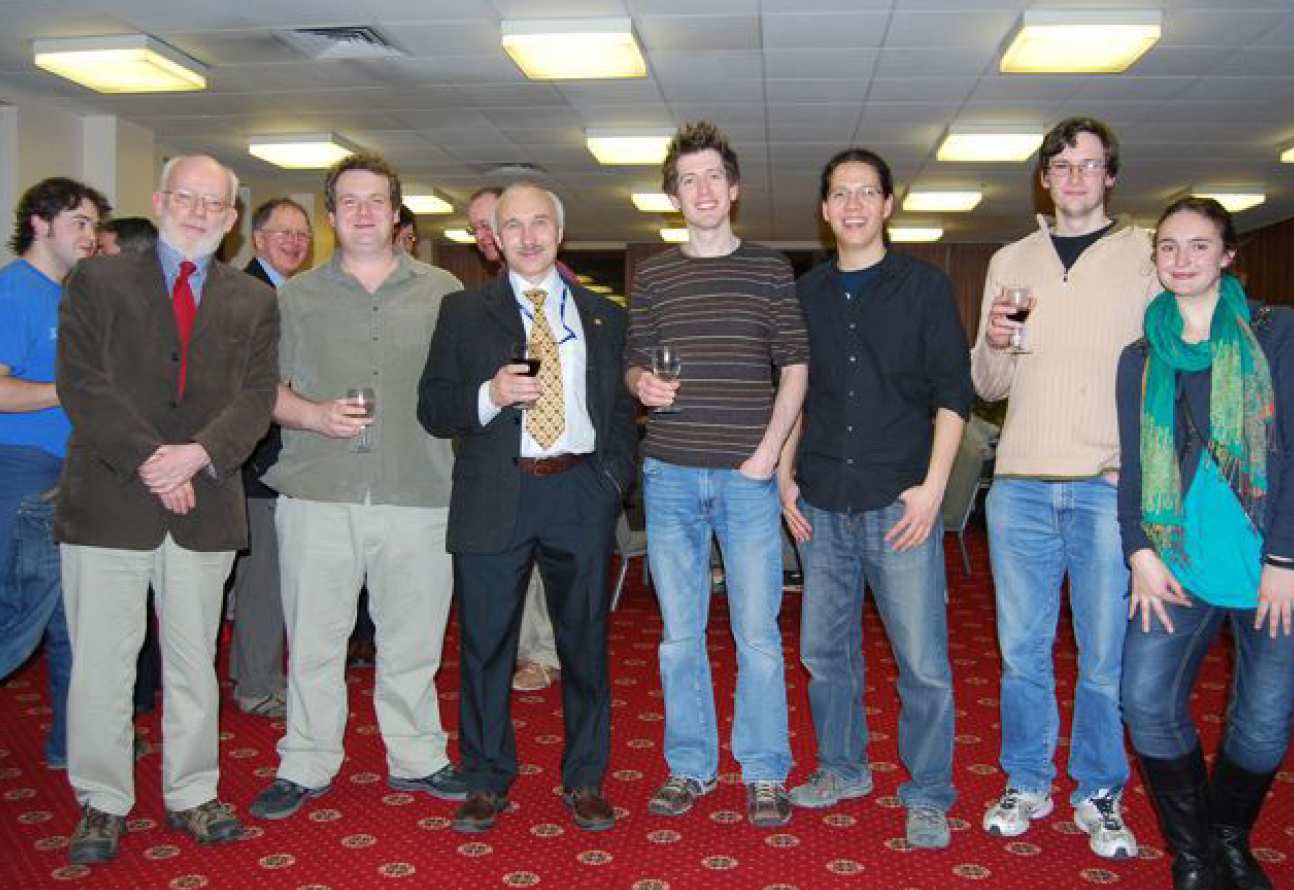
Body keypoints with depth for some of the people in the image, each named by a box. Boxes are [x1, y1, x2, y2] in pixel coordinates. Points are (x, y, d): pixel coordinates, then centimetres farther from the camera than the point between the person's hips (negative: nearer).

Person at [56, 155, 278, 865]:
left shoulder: (252, 302, 12)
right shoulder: (97, 281, 6)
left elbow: (256, 398, 3)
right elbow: (82, 383, -5)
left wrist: (197, 453, -14)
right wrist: (147, 462, -14)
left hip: (205, 506, 2)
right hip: (109, 502, -2)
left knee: (194, 663, 10)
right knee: (101, 663, 3)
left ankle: (192, 795, 23)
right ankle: (102, 804, 18)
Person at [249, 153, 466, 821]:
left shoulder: (442, 293, 10)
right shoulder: (297, 296, 10)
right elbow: (263, 388, 8)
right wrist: (316, 415, -9)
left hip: (417, 492, 0)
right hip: (317, 492, 0)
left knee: (413, 638, 8)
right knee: (313, 638, 6)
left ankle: (416, 758, 23)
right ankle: (305, 765, 20)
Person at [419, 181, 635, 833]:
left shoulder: (604, 317, 12)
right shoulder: (463, 312, 7)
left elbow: (622, 407, 13)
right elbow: (433, 409, 2)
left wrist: (615, 476, -1)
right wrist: (490, 396, -16)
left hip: (581, 494, 1)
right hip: (494, 498, -1)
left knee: (586, 644, 8)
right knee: (485, 646, 5)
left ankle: (584, 781, 23)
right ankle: (486, 781, 22)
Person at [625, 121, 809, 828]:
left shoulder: (769, 269, 5)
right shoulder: (652, 275, 10)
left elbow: (795, 365, 3)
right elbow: (633, 361, 14)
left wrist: (768, 452, -6)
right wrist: (642, 383, -10)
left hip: (748, 475, -2)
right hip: (670, 476, 2)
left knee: (757, 632, 1)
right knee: (680, 633, 9)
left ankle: (764, 773, 16)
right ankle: (689, 766, 23)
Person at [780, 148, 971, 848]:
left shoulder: (924, 287, 2)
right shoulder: (806, 294, 12)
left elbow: (953, 393, -2)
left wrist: (933, 486, -10)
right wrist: (785, 474, 8)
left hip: (899, 502, -4)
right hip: (822, 503, 4)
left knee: (923, 660, -2)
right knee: (824, 649, 12)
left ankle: (928, 795, 13)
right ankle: (842, 768, 30)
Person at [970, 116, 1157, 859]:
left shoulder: (1146, 255, 5)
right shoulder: (1011, 262, 13)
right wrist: (991, 343, -7)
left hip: (1111, 485, -2)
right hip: (1021, 484, 3)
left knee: (1107, 655, 3)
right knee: (1023, 649, 9)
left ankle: (1100, 796, 19)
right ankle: (1027, 784, 24)